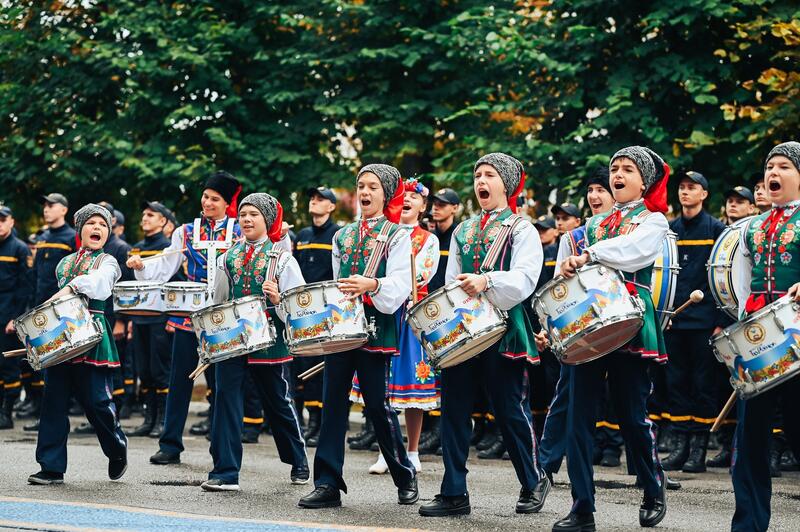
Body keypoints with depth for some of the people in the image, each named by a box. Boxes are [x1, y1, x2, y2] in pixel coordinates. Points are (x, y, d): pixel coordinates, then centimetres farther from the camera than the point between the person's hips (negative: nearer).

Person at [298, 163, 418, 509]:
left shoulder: (397, 236, 0)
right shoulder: (343, 235, 16)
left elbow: (399, 285, -12)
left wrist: (372, 285, -29)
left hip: (375, 329, -5)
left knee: (377, 405, -1)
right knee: (333, 403, 0)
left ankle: (405, 476, 16)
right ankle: (327, 484, 0)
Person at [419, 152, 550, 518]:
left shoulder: (522, 230, 1)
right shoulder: (462, 231, 18)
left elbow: (524, 279, -13)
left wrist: (487, 282, -28)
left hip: (503, 329, -5)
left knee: (510, 410, 0)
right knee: (454, 408, 0)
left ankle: (533, 483, 19)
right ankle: (454, 494, 4)